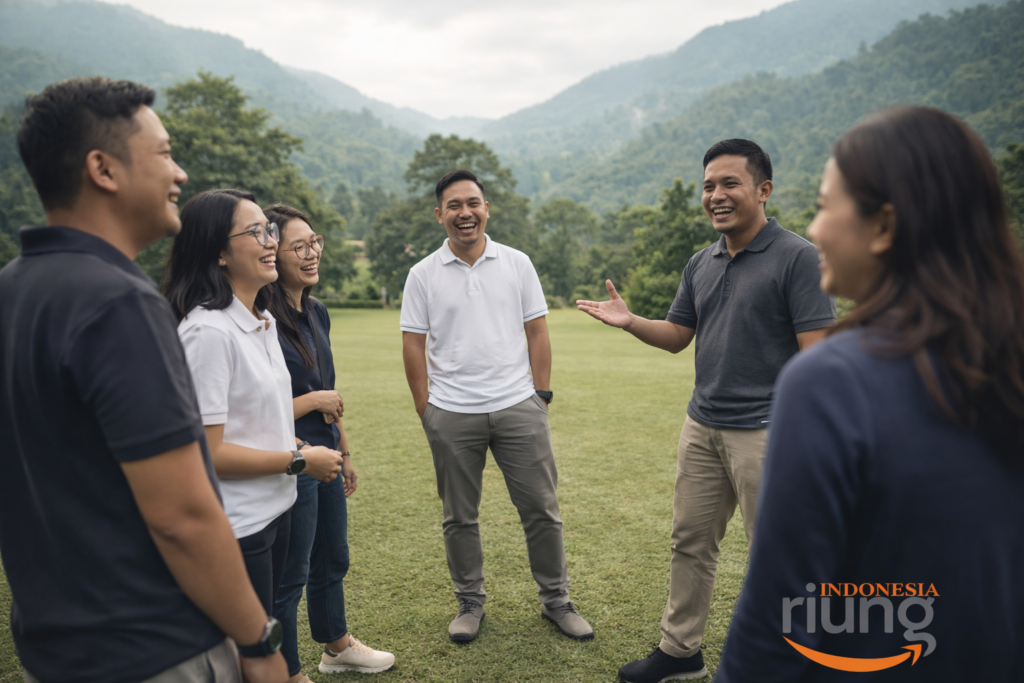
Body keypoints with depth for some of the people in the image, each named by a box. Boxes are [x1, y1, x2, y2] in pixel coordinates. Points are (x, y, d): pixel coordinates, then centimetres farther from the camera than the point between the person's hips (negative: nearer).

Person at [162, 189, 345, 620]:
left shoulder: (264, 321, 8)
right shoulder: (208, 330, -22)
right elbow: (206, 452, -24)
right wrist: (299, 461, -16)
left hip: (275, 508, 9)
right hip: (235, 529, -9)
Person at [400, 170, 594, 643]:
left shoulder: (517, 264, 4)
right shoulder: (423, 275, 2)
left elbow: (537, 334, 5)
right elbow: (413, 346, 3)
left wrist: (540, 396, 1)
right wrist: (426, 411, 0)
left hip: (518, 408, 0)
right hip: (451, 415, 0)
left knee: (542, 510, 6)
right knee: (459, 517, 11)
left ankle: (556, 600, 24)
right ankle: (470, 603, 30)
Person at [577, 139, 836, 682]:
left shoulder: (797, 257, -11)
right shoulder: (700, 264, 10)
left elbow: (817, 353, -14)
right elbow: (677, 336, 16)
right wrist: (629, 322, -3)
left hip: (764, 431, -7)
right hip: (702, 427, 7)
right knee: (689, 541, 15)